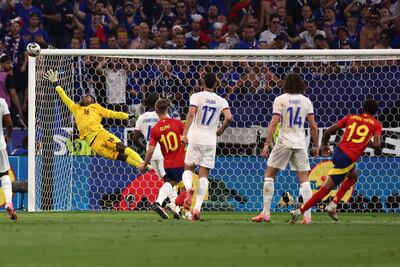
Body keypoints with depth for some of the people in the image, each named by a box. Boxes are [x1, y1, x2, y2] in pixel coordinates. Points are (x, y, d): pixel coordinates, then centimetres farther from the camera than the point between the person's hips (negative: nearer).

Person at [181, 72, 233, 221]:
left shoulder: (196, 96, -2)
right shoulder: (221, 101, 6)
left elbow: (191, 114, -17)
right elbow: (229, 117, -8)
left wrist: (185, 134, -19)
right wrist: (220, 131, 10)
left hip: (195, 138, -2)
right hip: (210, 140, 2)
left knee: (188, 169, 13)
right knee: (204, 175, 5)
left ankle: (188, 188, -20)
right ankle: (197, 207, -7)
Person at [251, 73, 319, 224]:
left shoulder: (280, 100, -3)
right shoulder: (306, 101, 6)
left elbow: (274, 122, -12)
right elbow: (313, 126, 5)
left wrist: (267, 143, -11)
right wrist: (316, 146, 13)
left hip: (284, 142, -3)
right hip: (300, 144, 3)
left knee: (269, 175, 9)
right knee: (304, 180, 5)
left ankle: (266, 213, 3)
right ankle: (307, 216, -3)